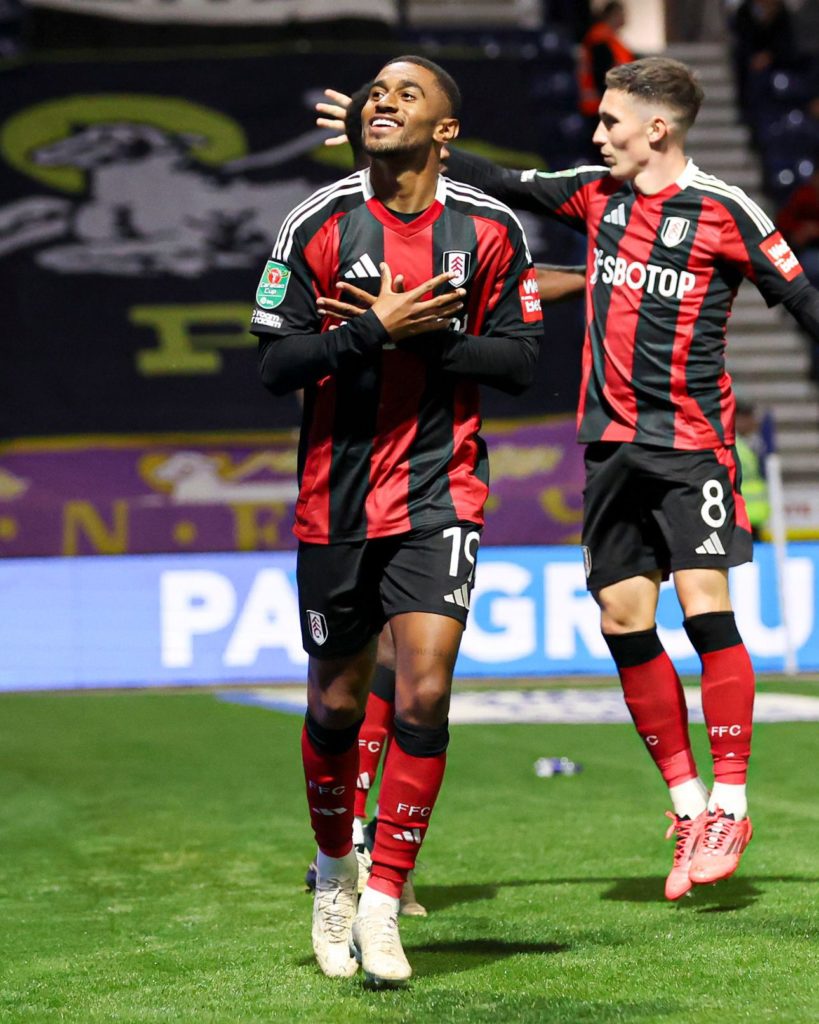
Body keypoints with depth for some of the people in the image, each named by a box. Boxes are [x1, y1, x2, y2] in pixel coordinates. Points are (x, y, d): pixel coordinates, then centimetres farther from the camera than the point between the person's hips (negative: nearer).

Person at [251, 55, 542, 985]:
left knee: (423, 696, -13)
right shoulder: (319, 224, -4)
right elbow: (275, 365, -7)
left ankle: (382, 902, -2)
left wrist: (422, 339, -14)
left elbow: (517, 359, 0)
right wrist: (374, 331, -20)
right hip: (335, 498, 0)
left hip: (440, 491, 0)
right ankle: (333, 867, 36)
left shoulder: (491, 232, 0)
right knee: (336, 702, 10)